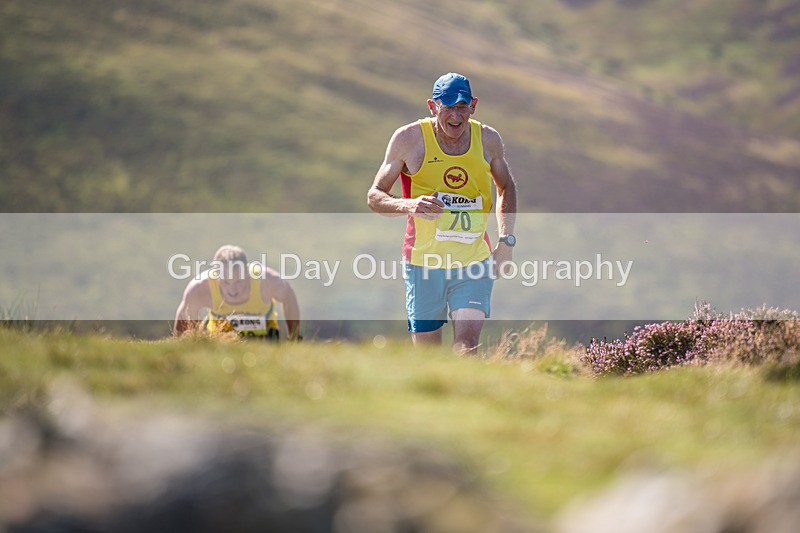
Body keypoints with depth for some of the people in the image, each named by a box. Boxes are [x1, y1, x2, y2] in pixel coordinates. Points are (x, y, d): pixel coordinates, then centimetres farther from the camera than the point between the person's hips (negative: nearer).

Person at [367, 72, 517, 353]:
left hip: (474, 263, 1)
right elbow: (374, 196, -3)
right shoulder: (409, 138, -7)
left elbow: (506, 187, 20)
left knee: (467, 347, -17)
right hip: (423, 262, -1)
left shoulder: (488, 139, 1)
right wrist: (408, 206, -25)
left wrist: (506, 240, 6)